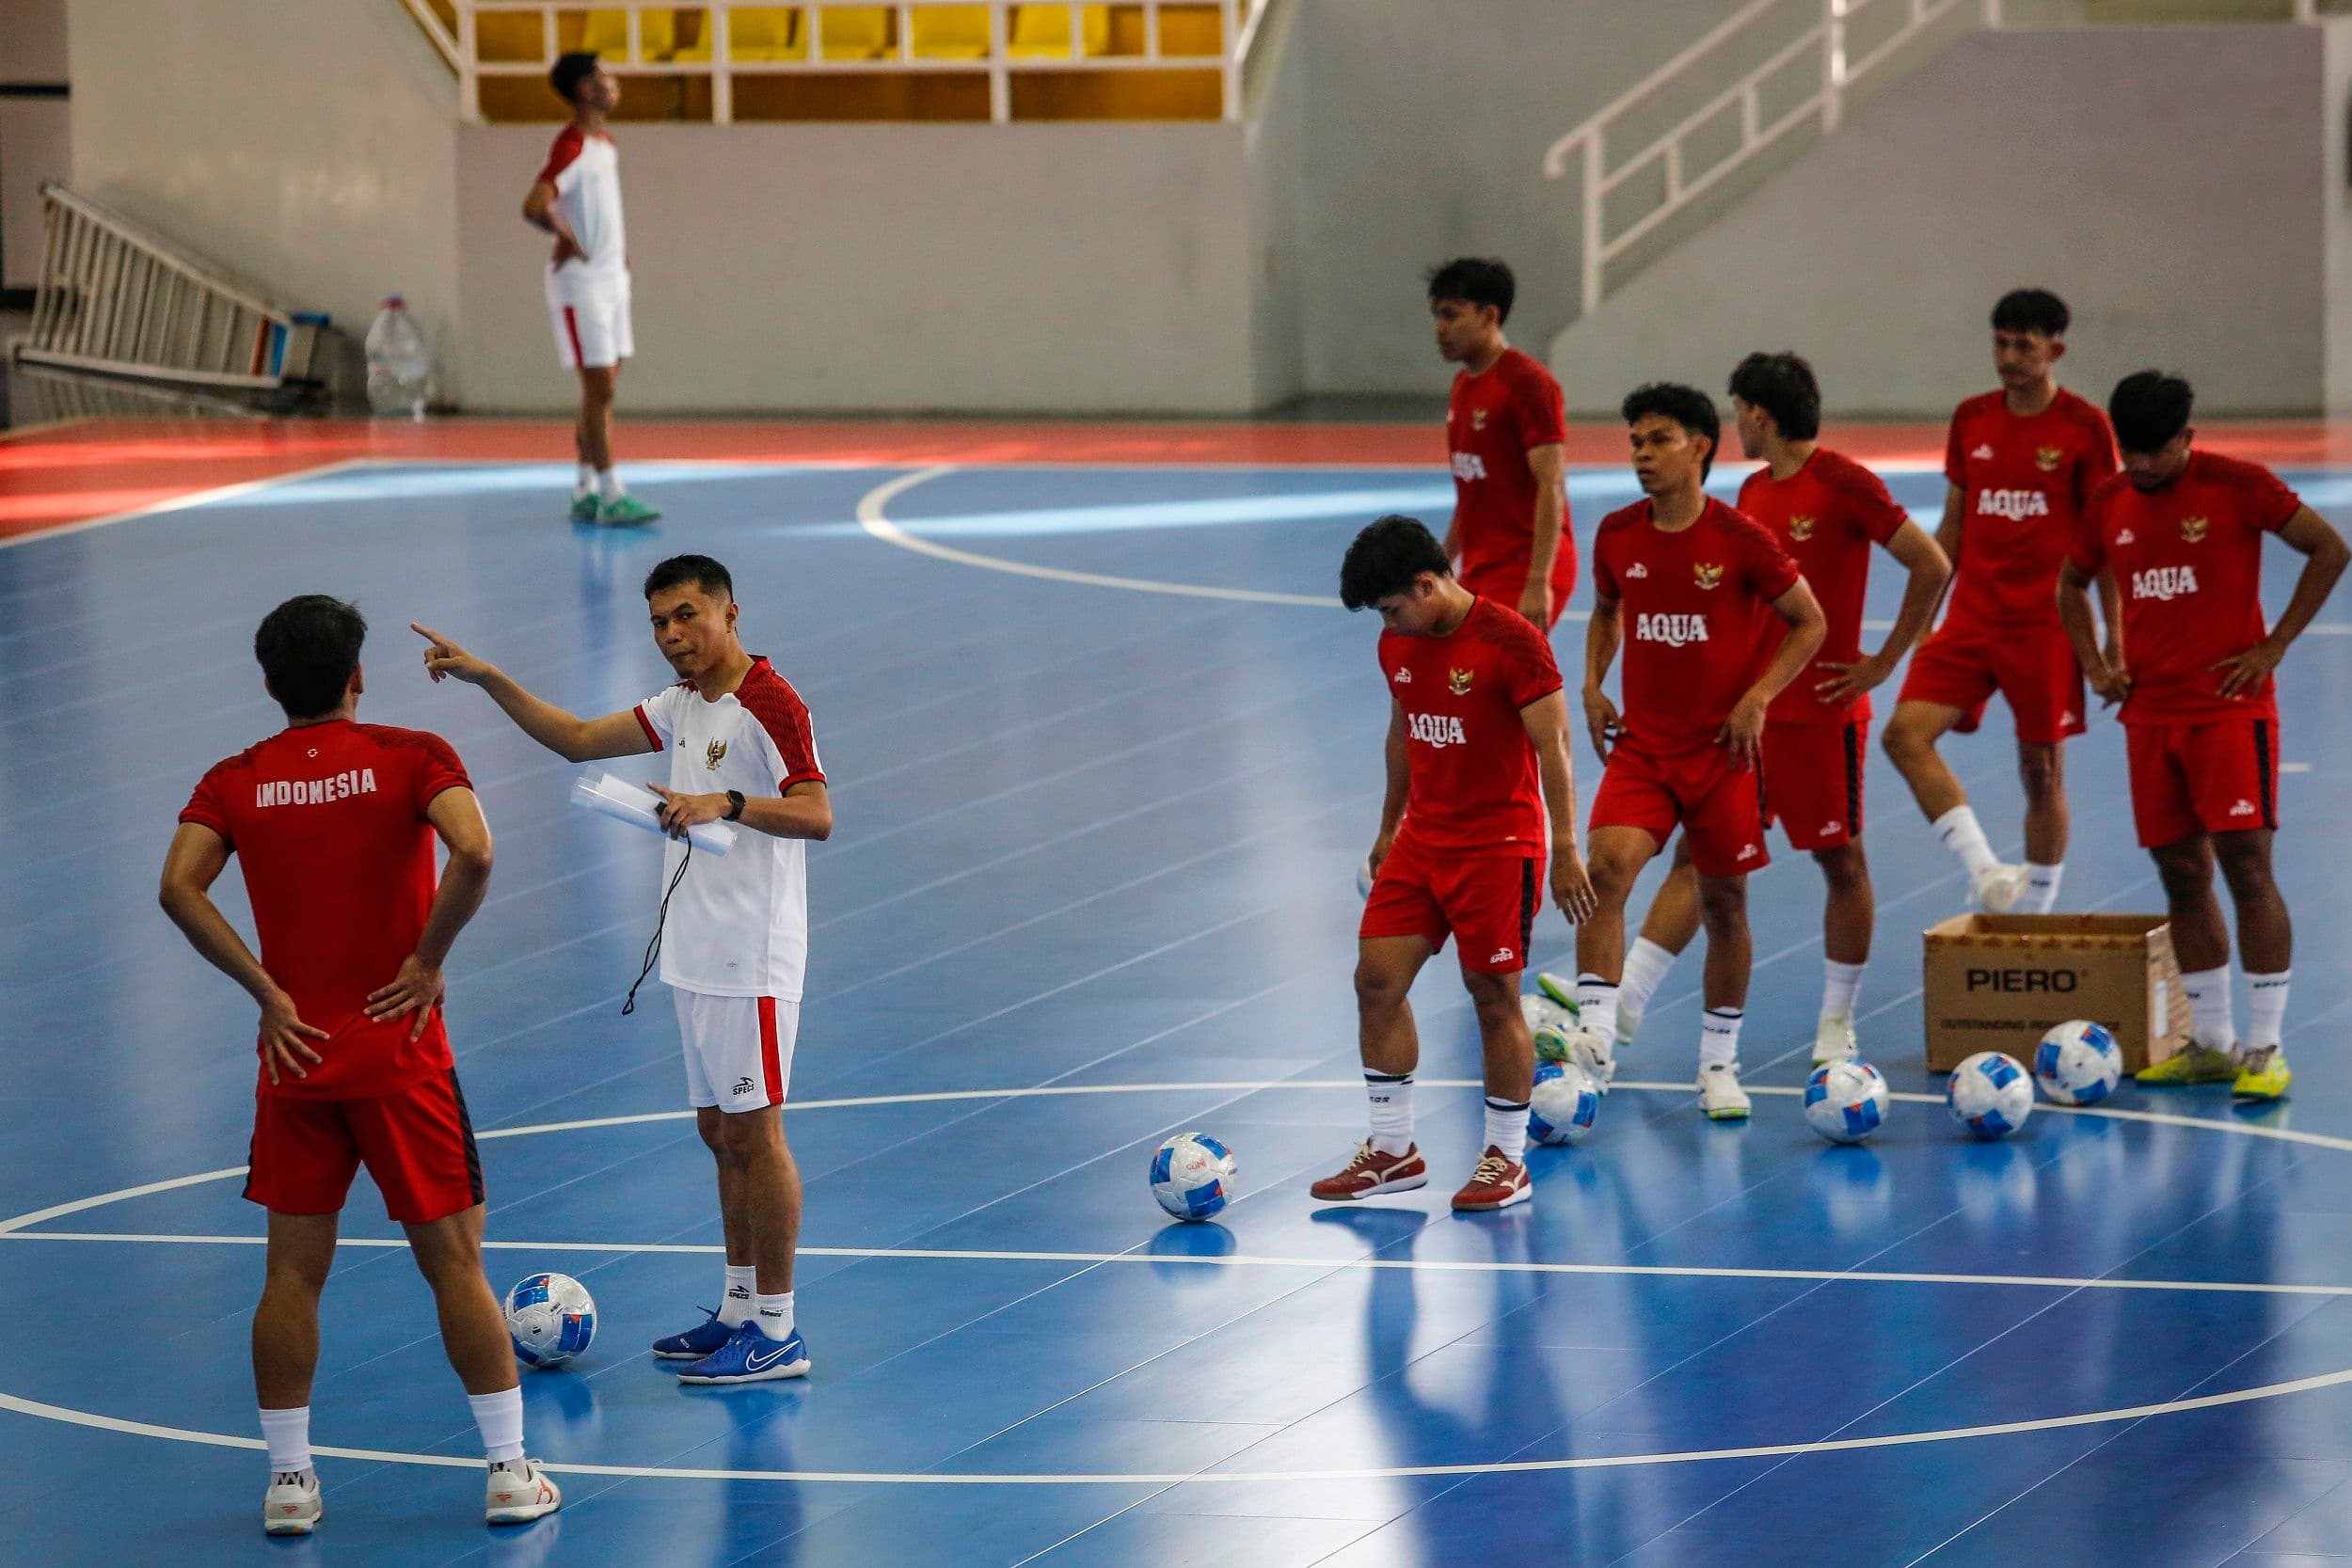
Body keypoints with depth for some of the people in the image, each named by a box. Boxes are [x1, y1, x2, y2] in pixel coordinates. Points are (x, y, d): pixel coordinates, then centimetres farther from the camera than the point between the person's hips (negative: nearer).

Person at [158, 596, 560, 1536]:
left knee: (292, 1271, 9)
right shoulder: (412, 758, -5)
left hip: (297, 1050, 2)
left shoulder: (236, 780, 3)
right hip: (399, 1047, -2)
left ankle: (287, 1479, 11)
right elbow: (473, 853, -22)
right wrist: (428, 960, -10)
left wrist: (266, 991, -8)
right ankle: (510, 1471, 6)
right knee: (453, 1260, 4)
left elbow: (179, 887, -11)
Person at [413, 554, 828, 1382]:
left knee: (752, 1133, -6)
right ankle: (740, 1307, 22)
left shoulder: (770, 705, -15)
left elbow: (816, 814, -25)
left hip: (750, 961, -9)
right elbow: (577, 738, 21)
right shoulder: (685, 706, 13)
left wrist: (724, 802, -37)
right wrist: (489, 679, 14)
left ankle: (777, 1333, -1)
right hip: (697, 958, 9)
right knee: (720, 1132, 14)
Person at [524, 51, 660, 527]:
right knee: (599, 386, -10)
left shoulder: (606, 145, 12)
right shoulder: (571, 149, -18)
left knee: (604, 388, 10)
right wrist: (567, 237, -18)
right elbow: (534, 207, -33)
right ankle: (610, 496, -11)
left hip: (612, 278, 9)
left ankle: (585, 492, 15)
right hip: (581, 284, -9)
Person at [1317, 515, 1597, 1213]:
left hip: (1498, 847, -7)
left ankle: (1506, 1161, 9)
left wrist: (1566, 851, -20)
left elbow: (1552, 746, -16)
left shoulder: (1510, 640, -16)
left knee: (1493, 997, -3)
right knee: (1377, 978, 1)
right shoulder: (1398, 646, 6)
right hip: (1423, 839, 7)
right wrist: (1389, 828, 24)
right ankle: (1394, 1150, 12)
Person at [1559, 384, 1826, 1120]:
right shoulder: (1616, 536, 1)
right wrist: (1593, 685, 4)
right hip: (1641, 745, 2)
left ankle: (1719, 1064, 23)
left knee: (1723, 903, 7)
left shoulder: (1741, 540, -11)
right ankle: (1595, 1038, -26)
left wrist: (1757, 698, -14)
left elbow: (1809, 624, -2)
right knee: (1607, 865, -23)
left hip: (1722, 748, -2)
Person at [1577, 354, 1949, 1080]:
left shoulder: (1843, 484, -11)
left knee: (1840, 859, 4)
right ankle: (1624, 1003, -4)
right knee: (1697, 853, 1)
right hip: (1746, 709, 7)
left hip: (1821, 711, -7)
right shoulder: (1753, 492, 12)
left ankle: (1837, 1022, 15)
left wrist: (1883, 662, -10)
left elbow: (1932, 566, -12)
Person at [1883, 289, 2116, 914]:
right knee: (1905, 732, -16)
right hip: (1970, 619, 4)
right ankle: (1985, 872, -18)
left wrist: (2114, 639, -4)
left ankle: (2034, 911, 16)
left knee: (2042, 769, 3)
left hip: (2047, 624, -4)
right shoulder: (1971, 420, 8)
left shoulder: (2084, 427, -4)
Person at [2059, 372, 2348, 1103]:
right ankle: (2210, 1043, 16)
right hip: (2151, 710, 5)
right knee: (2181, 874, 7)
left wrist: (2273, 646, -9)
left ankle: (2265, 1047, -8)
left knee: (2245, 863, -11)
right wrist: (2094, 664, 9)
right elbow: (2072, 584, 24)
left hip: (2229, 706, -5)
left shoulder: (2236, 486, -8)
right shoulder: (2110, 504, 7)